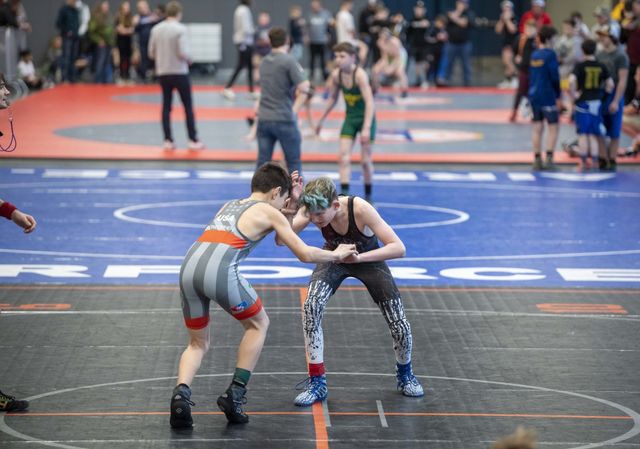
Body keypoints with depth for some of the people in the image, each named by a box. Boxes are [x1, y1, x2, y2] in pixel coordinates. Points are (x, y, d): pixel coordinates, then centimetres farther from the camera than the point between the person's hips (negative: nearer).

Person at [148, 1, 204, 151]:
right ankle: (193, 140, 5)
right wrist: (188, 59, 2)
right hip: (179, 72, -4)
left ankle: (168, 140, 7)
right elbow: (183, 53, -19)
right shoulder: (180, 29, -13)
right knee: (188, 106, 5)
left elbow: (151, 53, 5)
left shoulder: (156, 29, 2)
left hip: (162, 73, 4)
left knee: (166, 106, 10)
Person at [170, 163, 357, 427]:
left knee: (198, 343, 22)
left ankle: (181, 393, -7)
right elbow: (305, 254, 14)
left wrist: (291, 208, 39)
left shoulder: (230, 205, 33)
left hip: (190, 265, 6)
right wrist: (336, 255, 30)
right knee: (258, 324, 21)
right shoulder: (270, 212, 13)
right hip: (219, 270, -6)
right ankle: (234, 395, 12)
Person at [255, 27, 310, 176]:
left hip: (263, 119, 5)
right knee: (293, 163, 6)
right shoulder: (289, 61, -10)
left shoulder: (264, 62, 11)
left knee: (262, 163, 5)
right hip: (284, 119, -5)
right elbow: (304, 89, -18)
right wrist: (295, 110, -9)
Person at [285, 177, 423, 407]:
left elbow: (398, 248, -41)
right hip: (333, 257, 2)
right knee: (311, 307, -26)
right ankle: (317, 383, -13)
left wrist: (358, 258, -52)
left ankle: (405, 374, 30)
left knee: (400, 327, -6)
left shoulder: (360, 209, -39)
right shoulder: (312, 210, -30)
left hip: (369, 259, -1)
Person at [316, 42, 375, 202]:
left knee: (366, 160, 2)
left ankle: (368, 196, 19)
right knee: (343, 157, -9)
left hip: (366, 118, -5)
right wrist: (321, 120, 14)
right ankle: (343, 194, -12)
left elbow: (369, 102, -31)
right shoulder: (336, 75, -7)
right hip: (350, 118, 5)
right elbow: (332, 99, 9)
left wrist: (366, 128, -39)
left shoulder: (360, 75, -25)